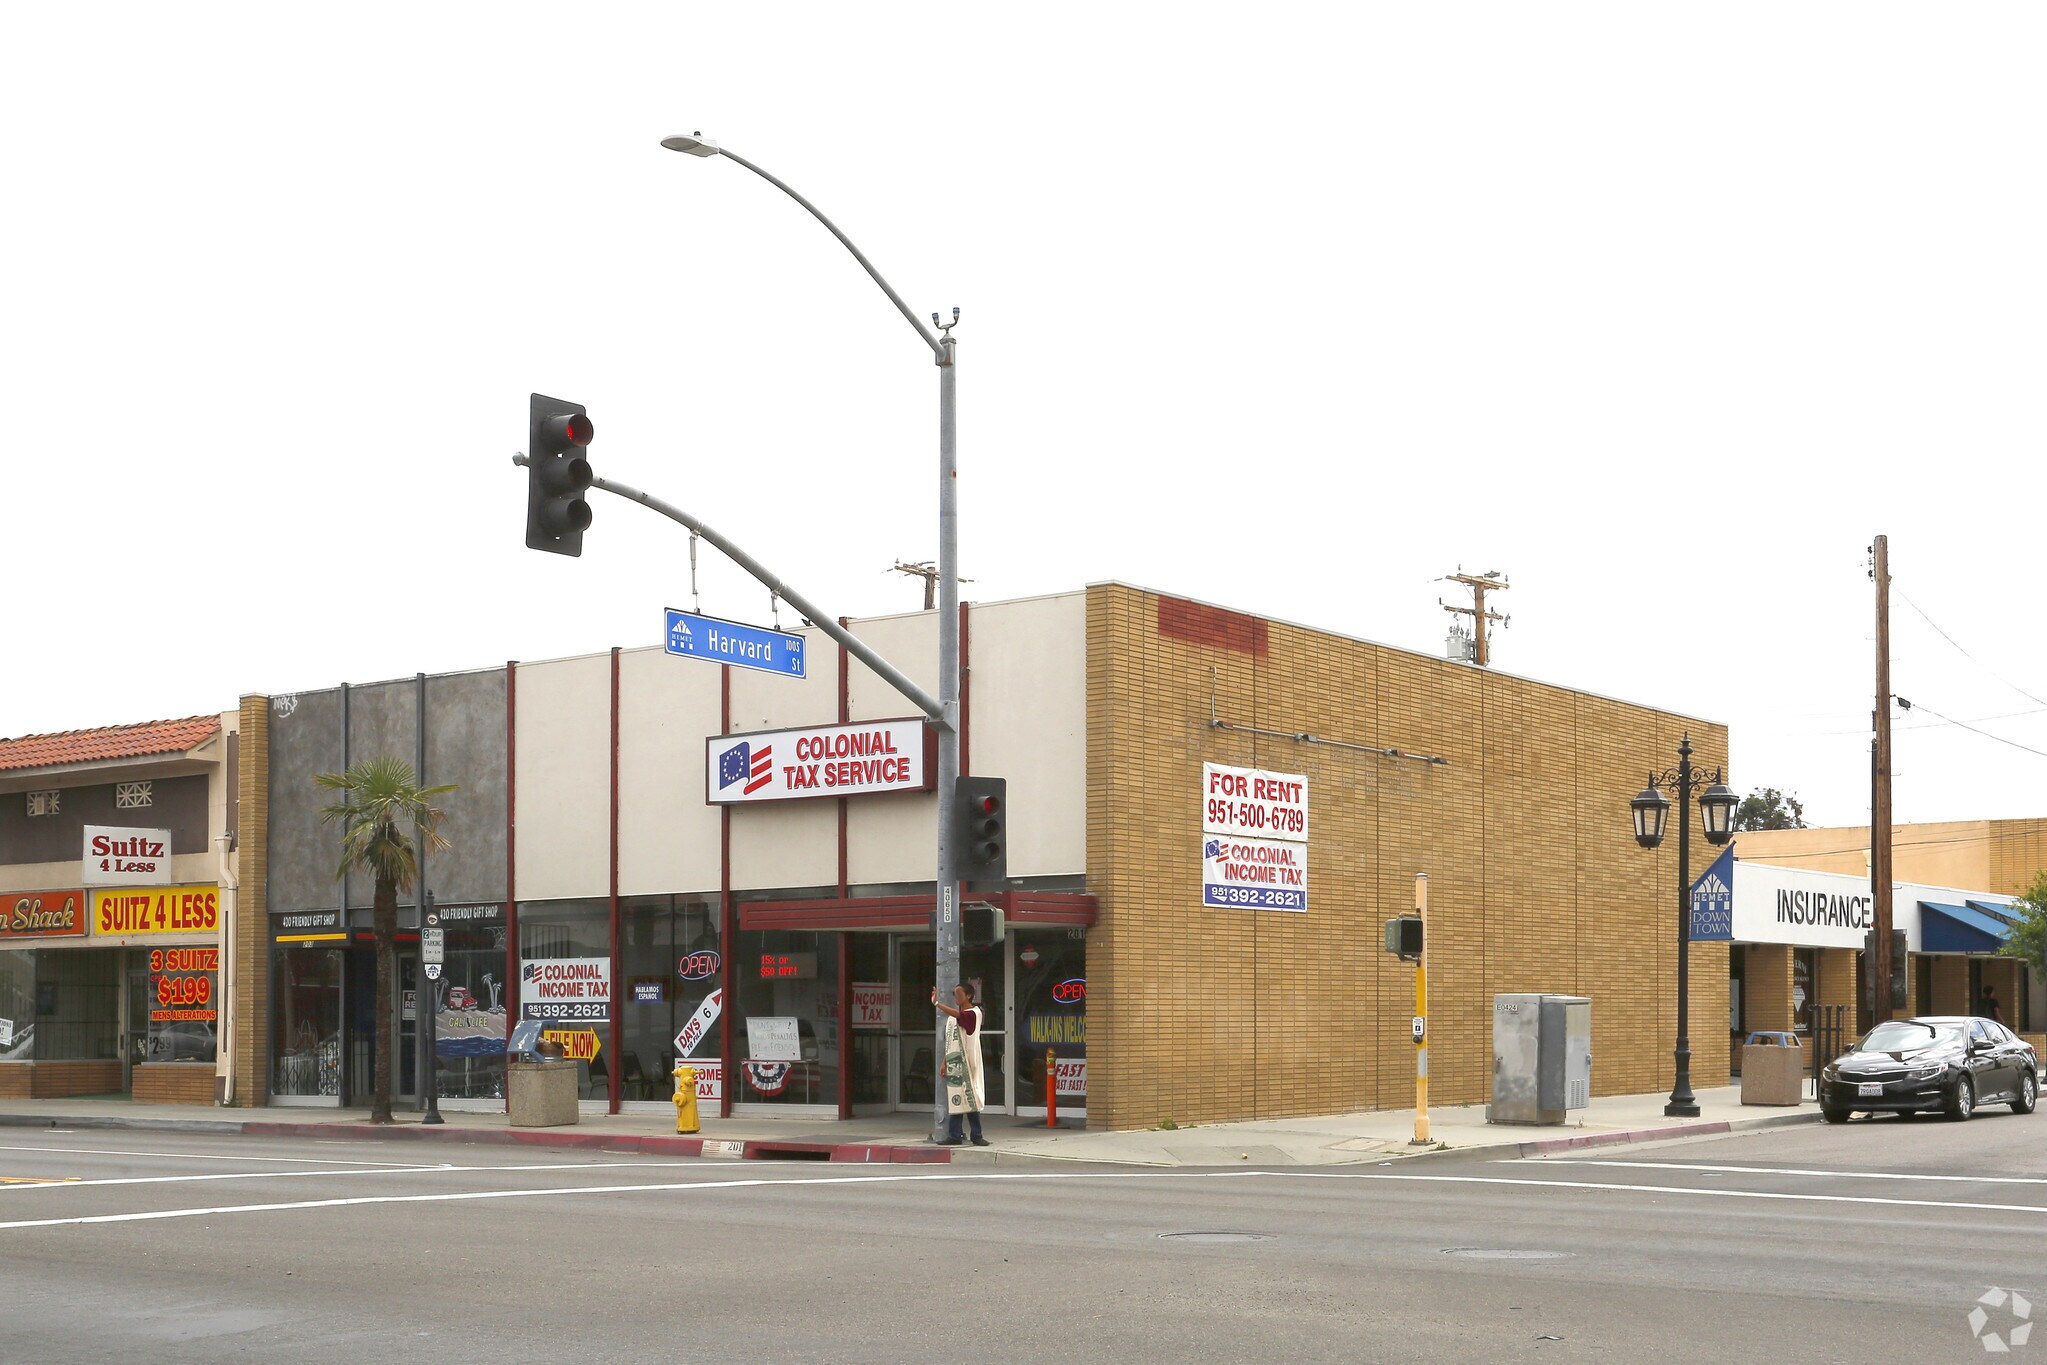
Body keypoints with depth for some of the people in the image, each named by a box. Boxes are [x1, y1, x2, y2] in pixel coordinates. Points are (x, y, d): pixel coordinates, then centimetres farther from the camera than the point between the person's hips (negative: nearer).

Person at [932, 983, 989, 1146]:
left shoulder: (974, 1013, -7)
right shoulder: (952, 1016, 16)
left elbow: (957, 1014, -26)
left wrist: (936, 1003, -31)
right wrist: (944, 1062, 11)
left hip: (968, 1064, -6)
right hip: (953, 1064, 6)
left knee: (971, 1099, -4)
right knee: (955, 1100, 4)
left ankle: (977, 1136, 2)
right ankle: (954, 1136, 6)